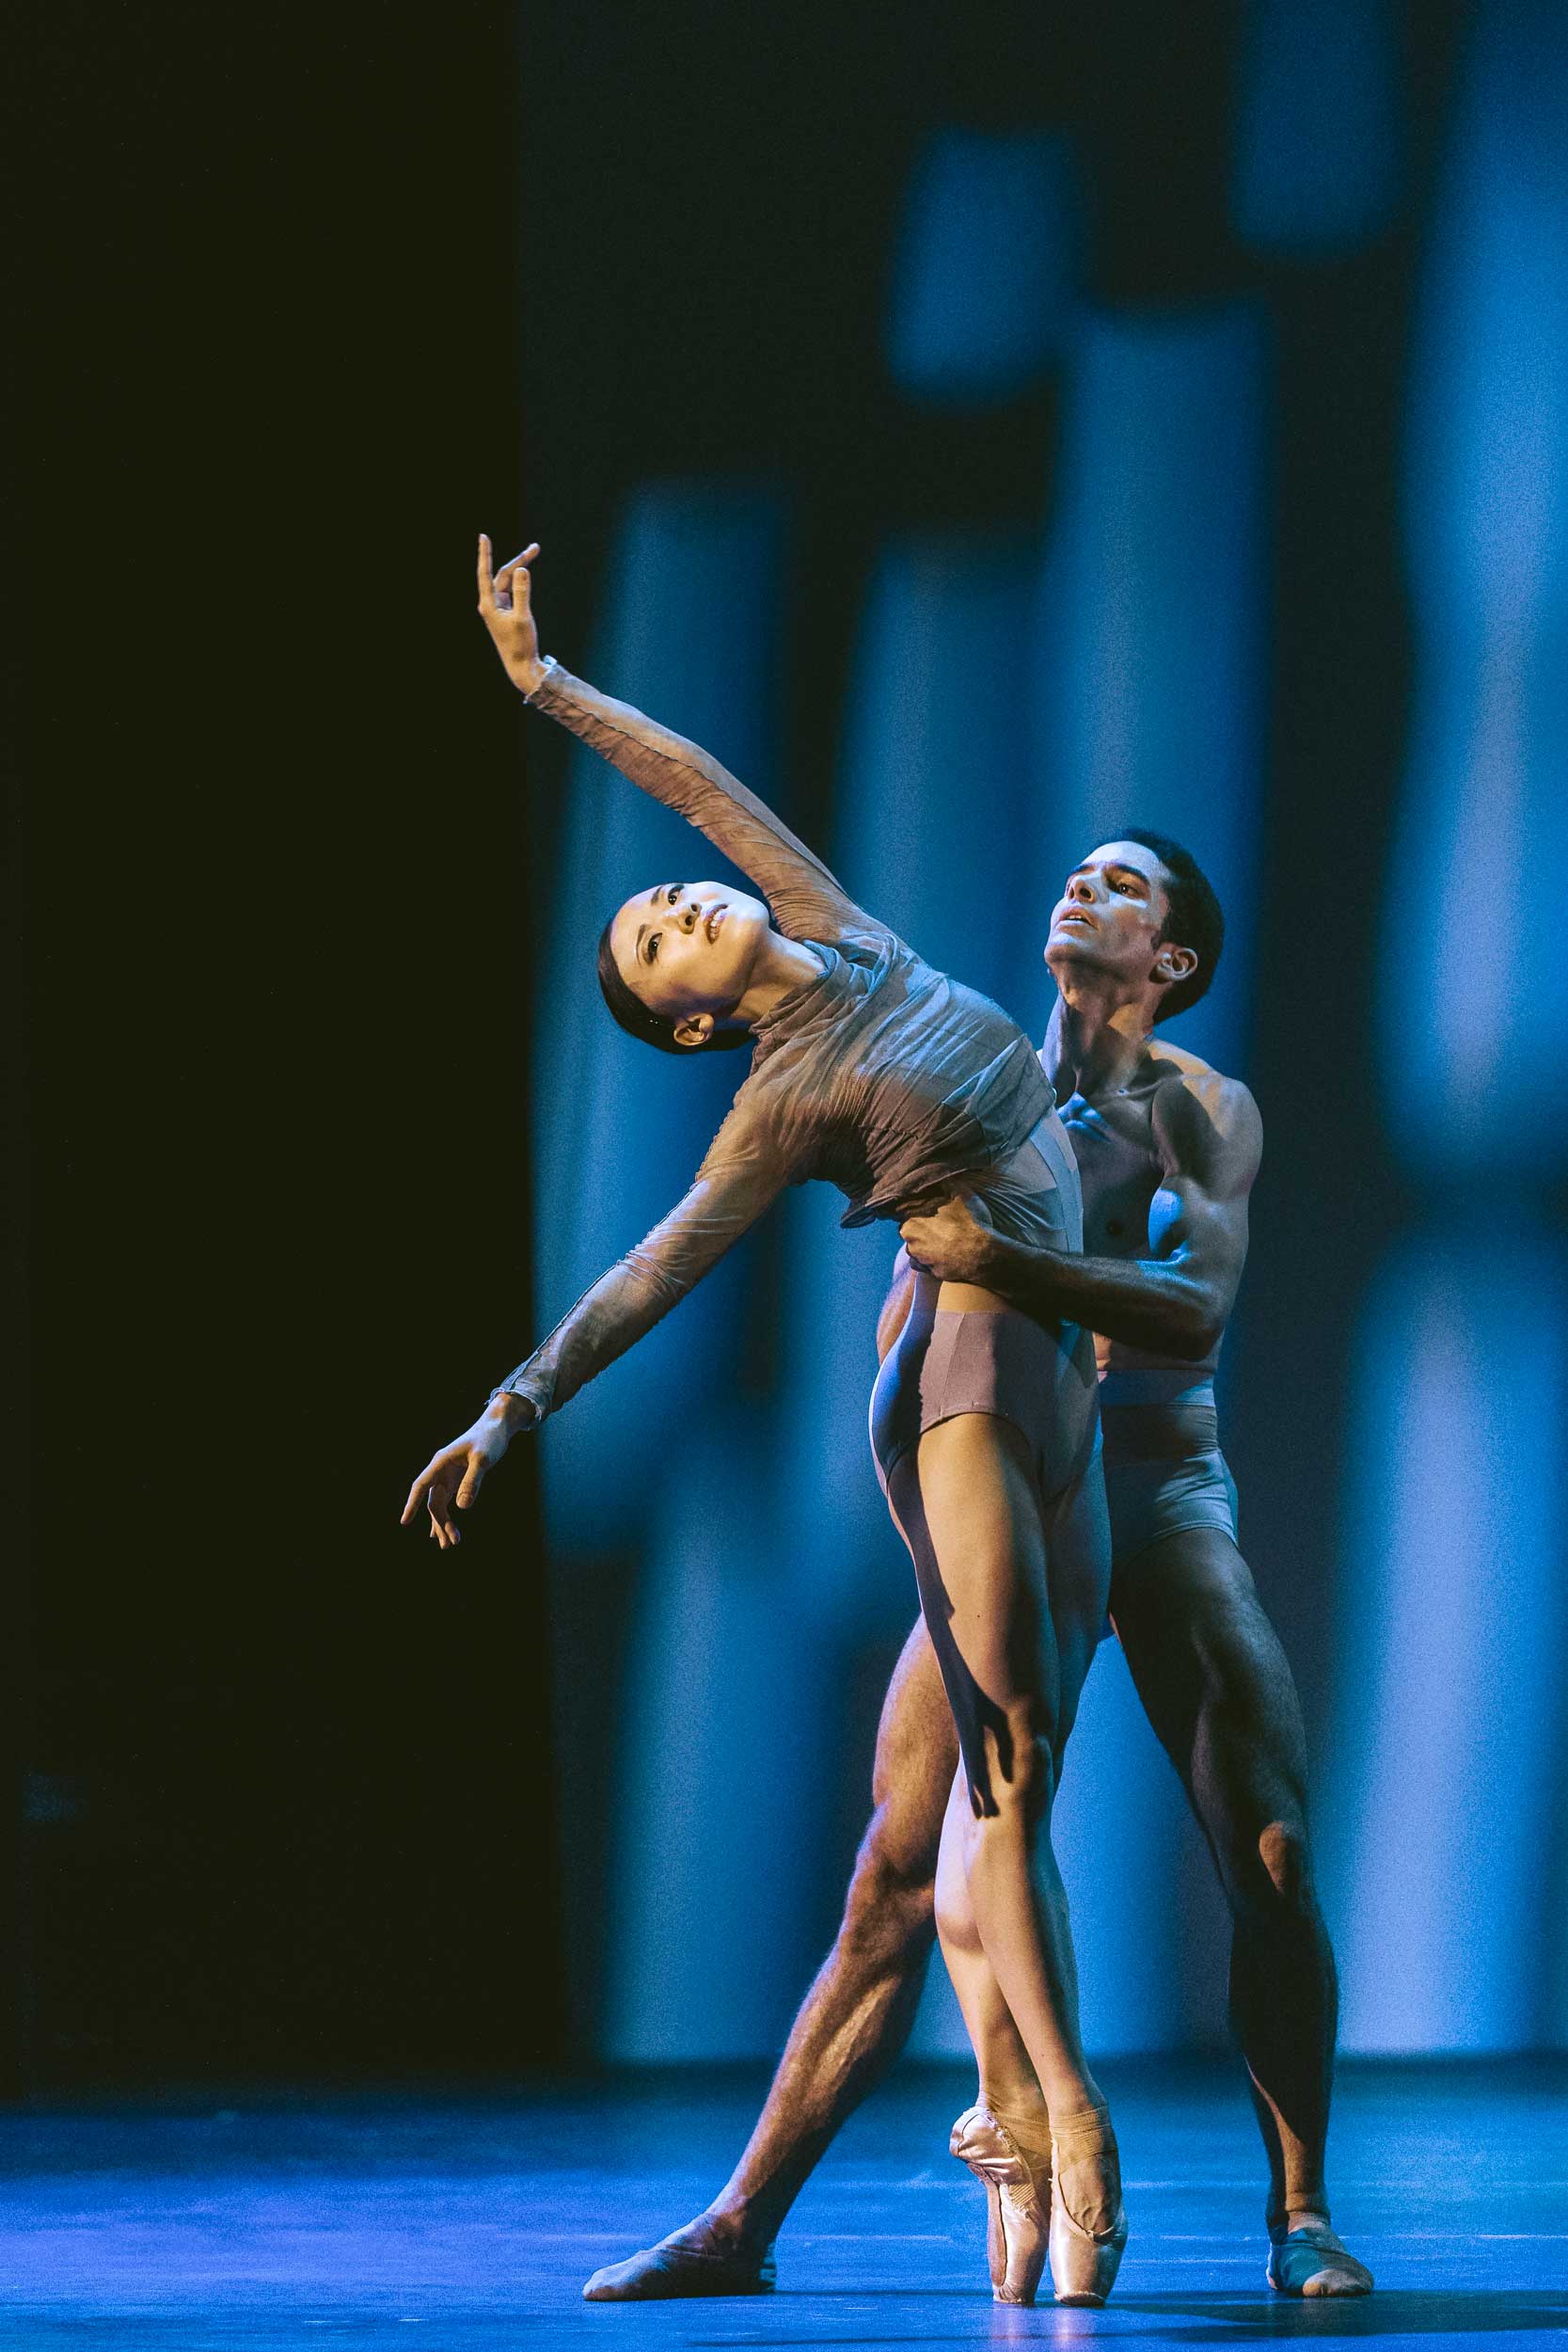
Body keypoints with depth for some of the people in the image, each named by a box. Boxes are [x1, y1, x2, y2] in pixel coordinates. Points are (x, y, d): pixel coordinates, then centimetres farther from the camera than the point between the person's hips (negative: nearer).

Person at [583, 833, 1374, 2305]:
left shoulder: (1205, 1109, 1)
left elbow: (1197, 1306, -17)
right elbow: (903, 1326, 14)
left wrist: (1006, 1262, -29)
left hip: (1165, 1506, -2)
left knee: (1271, 1864, -14)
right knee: (893, 1885, -6)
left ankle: (1300, 2219, -2)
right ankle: (741, 2226, -3)